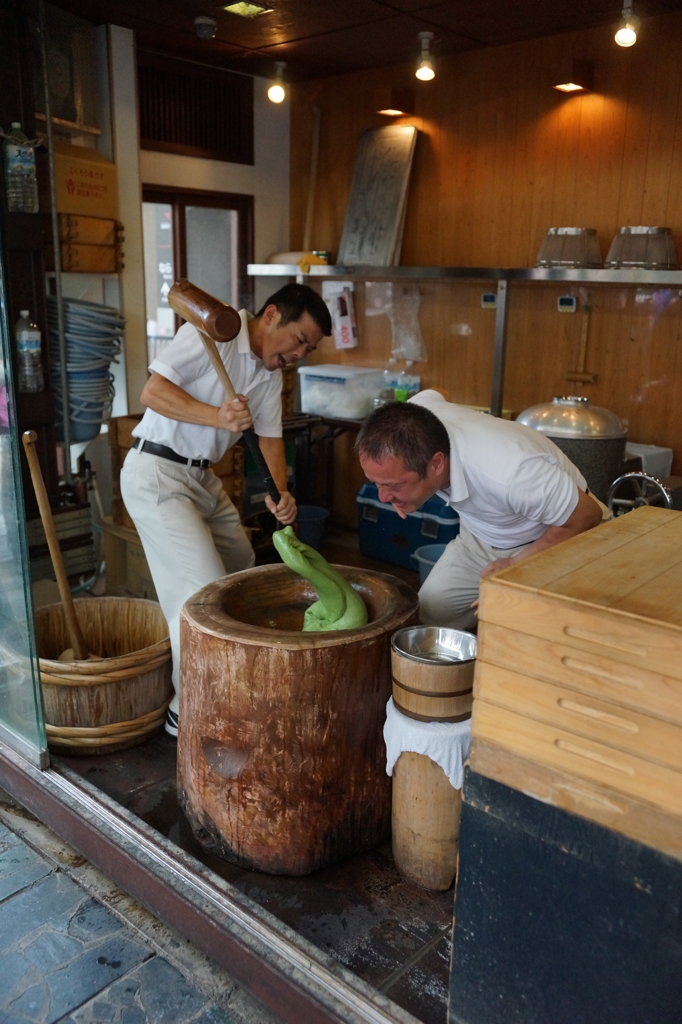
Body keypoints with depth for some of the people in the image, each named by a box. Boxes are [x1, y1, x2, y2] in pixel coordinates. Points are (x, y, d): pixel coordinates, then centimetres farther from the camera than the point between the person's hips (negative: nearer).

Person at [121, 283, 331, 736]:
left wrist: (281, 492, -12)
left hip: (203, 477, 10)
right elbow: (152, 392, -23)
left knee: (242, 570, 17)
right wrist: (217, 416, -36)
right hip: (157, 473, -9)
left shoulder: (271, 373, 10)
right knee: (205, 589, -12)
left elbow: (270, 436, 7)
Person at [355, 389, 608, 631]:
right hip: (480, 536, 6)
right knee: (424, 617, -3)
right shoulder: (412, 421, -24)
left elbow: (586, 516, -25)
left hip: (556, 540, -6)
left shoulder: (509, 473, -44)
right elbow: (435, 393, 4)